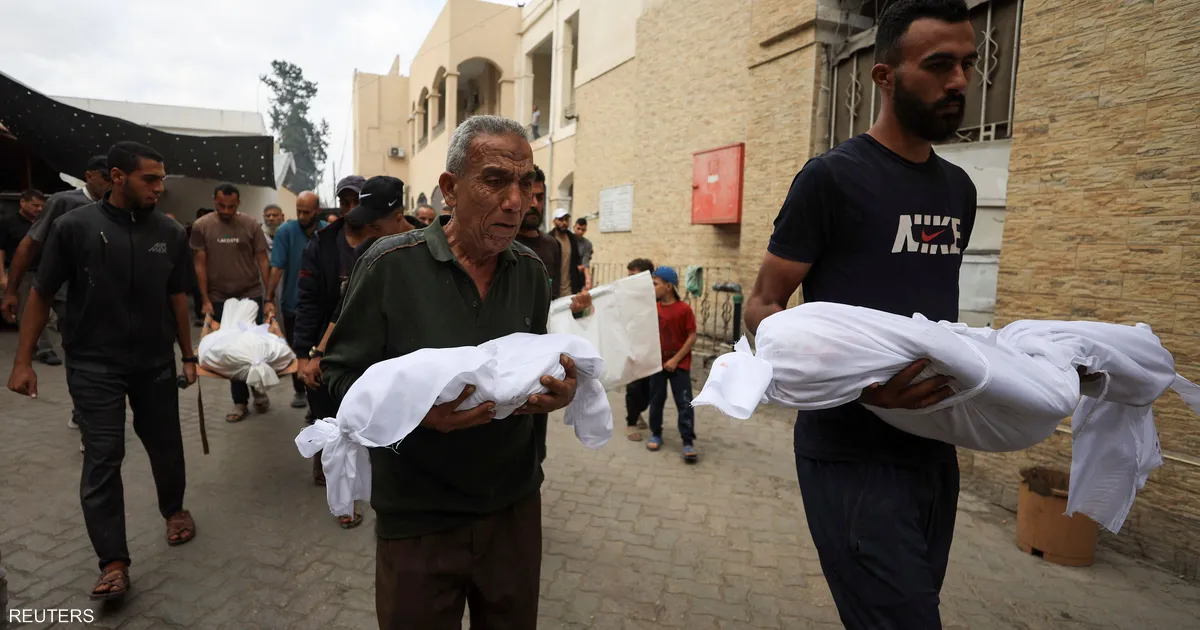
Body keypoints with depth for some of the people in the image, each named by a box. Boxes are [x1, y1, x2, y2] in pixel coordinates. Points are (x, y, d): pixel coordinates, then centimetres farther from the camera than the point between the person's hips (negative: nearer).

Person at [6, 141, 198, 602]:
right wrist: (23, 360, -4)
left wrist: (188, 355, 9)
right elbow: (41, 294, -2)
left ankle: (174, 509, 40)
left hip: (156, 362, 3)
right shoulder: (74, 227, -8)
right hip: (94, 365, -2)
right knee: (102, 458, -2)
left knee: (165, 444, 14)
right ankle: (114, 562, 6)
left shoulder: (171, 233, 0)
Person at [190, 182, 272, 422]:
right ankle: (240, 401, 17)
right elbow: (200, 265, 1)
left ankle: (258, 389, 28)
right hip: (219, 299, 1)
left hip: (251, 296, -1)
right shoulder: (201, 226, -2)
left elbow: (262, 261, -1)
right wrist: (206, 300, -3)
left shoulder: (251, 225, -3)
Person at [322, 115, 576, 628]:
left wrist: (560, 389, -14)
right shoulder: (390, 264, -14)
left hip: (516, 507, 4)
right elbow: (342, 371, -8)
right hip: (419, 518, -3)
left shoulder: (532, 271, 1)